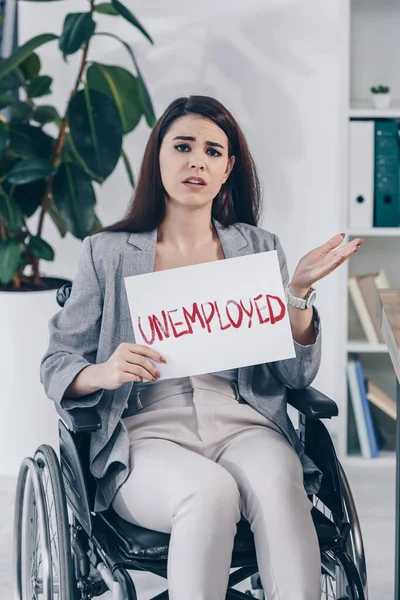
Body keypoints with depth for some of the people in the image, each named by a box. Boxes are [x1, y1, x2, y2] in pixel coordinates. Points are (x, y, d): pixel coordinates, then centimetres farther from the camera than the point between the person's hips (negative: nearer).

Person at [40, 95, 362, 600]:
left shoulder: (258, 248, 16)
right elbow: (55, 365, 9)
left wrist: (299, 290, -5)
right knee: (210, 489, -35)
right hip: (147, 431, -1)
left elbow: (296, 375, 10)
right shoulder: (107, 253, 11)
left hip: (242, 424, 2)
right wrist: (103, 373, -13)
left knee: (276, 481, -34)